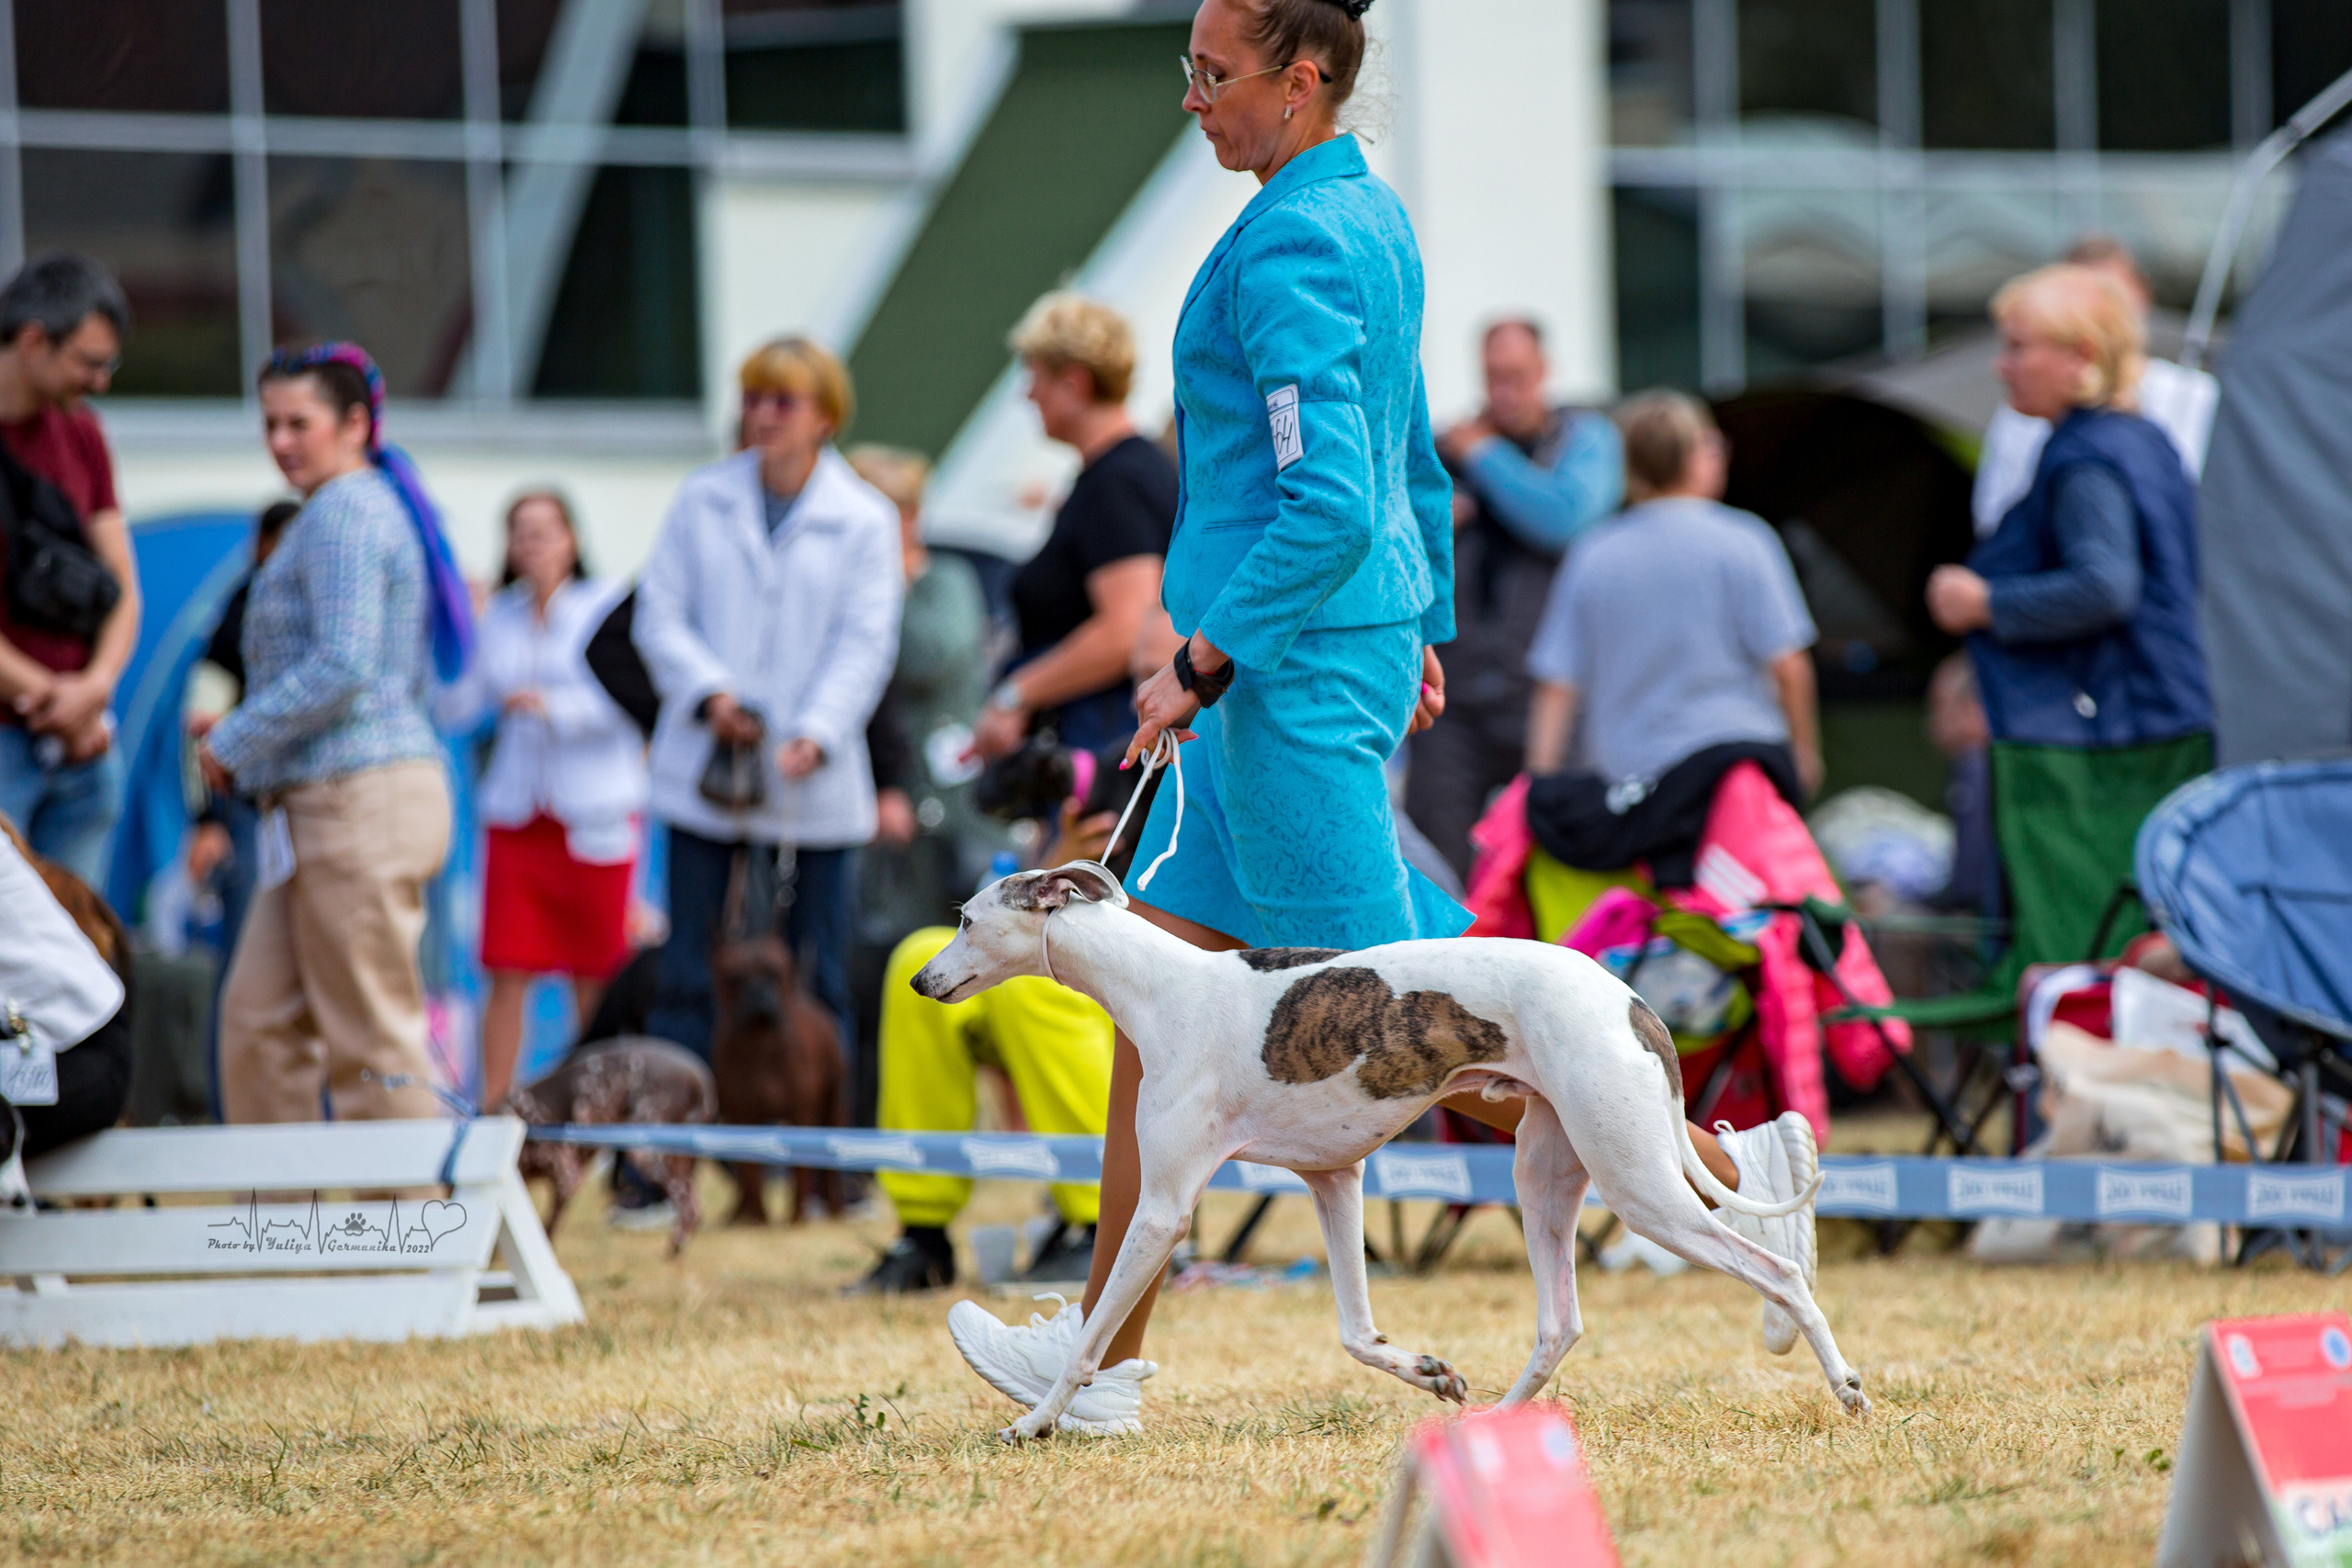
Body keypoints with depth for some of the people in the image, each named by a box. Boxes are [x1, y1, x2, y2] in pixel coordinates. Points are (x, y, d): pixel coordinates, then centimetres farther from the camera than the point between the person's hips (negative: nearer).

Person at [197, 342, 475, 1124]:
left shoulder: (342, 513, -11)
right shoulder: (380, 505, 20)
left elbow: (342, 667, -21)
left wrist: (234, 743, -10)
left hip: (359, 802, -11)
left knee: (370, 1038, -7)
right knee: (259, 1015, 9)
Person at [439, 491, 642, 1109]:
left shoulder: (608, 604, 0)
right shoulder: (497, 615, 12)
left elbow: (625, 700, -8)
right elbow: (457, 708, 7)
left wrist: (553, 707, -19)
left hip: (595, 818, -3)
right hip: (516, 814, 3)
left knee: (594, 977, 0)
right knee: (508, 972, -5)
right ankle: (494, 1109, -2)